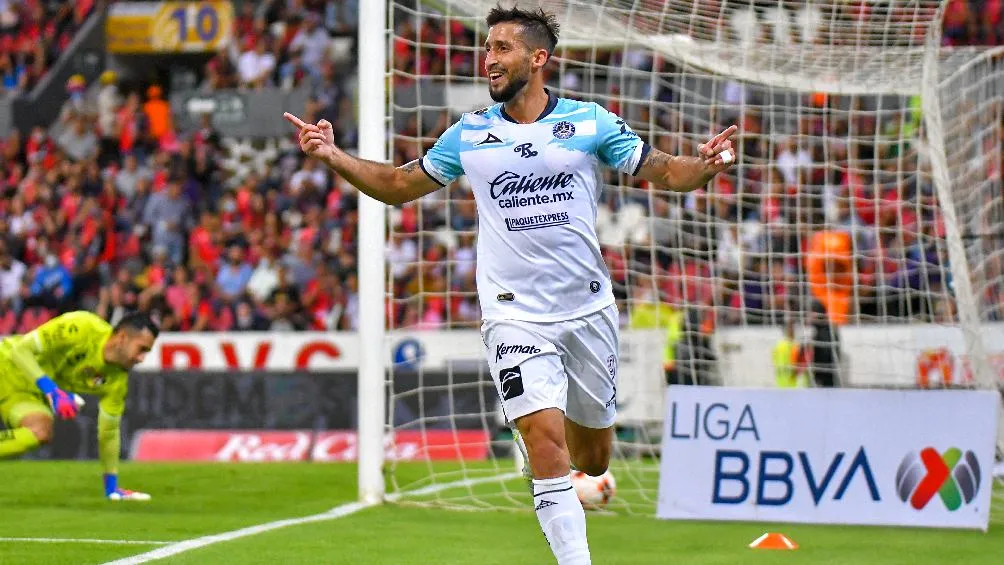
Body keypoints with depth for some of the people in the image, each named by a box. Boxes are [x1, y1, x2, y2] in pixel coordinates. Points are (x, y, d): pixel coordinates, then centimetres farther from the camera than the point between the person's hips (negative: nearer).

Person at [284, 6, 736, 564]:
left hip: (589, 309, 1)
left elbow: (665, 171, 0)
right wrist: (335, 157, 0)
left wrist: (704, 166, -21)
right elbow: (399, 185, 14)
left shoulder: (591, 122, -1)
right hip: (515, 316, -1)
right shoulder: (470, 135, 4)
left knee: (591, 456, 11)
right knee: (547, 442, -18)